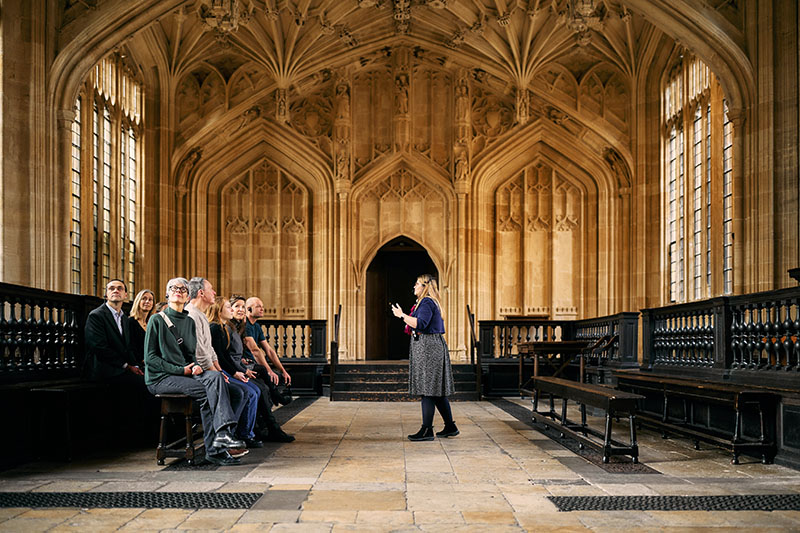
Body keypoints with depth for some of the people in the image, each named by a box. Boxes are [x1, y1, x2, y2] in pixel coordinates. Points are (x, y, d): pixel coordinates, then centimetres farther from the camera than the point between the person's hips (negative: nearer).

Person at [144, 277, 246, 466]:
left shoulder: (190, 322, 18)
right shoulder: (157, 320, -1)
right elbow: (150, 358, -6)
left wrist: (195, 366, -3)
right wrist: (180, 370, -14)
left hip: (186, 372, 5)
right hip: (160, 378, -5)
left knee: (215, 377, -26)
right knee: (204, 391, -28)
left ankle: (222, 433, -38)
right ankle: (213, 449, -27)